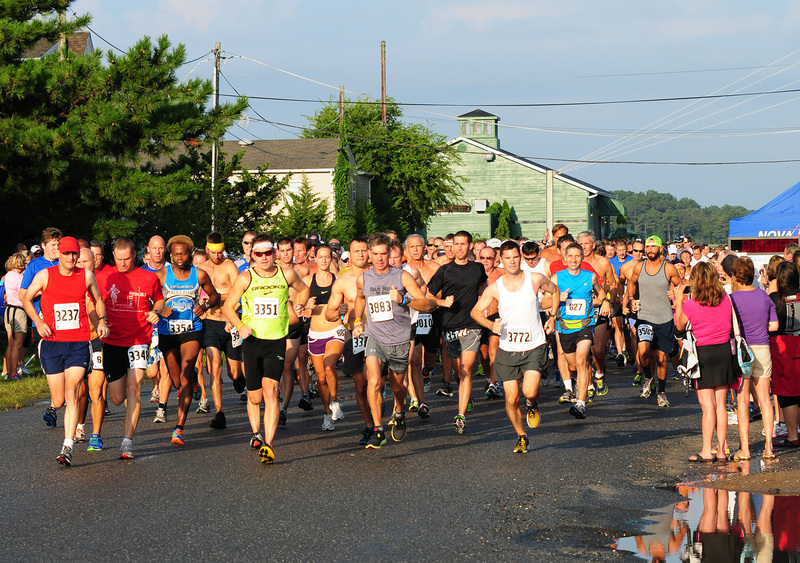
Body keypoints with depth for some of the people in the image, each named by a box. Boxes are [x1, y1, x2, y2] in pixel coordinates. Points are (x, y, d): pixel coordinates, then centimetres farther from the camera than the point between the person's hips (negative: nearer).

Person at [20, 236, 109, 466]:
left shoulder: (86, 275, 3)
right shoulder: (44, 276, 0)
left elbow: (98, 300, 20)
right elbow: (26, 299, 12)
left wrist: (102, 320, 2)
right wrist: (39, 322, -2)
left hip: (79, 343, 0)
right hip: (52, 343, 0)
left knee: (71, 393, -16)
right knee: (58, 401, 3)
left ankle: (67, 447, -18)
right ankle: (53, 408, 43)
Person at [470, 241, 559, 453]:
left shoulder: (535, 280, -2)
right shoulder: (495, 288, -2)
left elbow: (555, 291, 18)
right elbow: (475, 311, 0)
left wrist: (552, 316, 10)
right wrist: (491, 324, -18)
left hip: (534, 346, -1)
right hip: (507, 349, 2)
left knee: (530, 392, -20)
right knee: (511, 399, 2)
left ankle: (532, 406, 17)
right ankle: (521, 437, 25)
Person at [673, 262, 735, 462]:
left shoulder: (691, 305, -13)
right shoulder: (726, 300, -2)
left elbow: (680, 325, 3)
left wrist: (679, 301, 9)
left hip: (703, 353, -4)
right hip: (724, 350, 4)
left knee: (707, 406, -2)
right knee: (720, 404, 10)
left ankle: (706, 451, 0)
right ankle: (721, 450, 14)